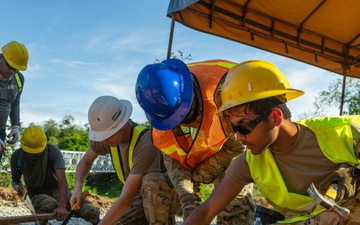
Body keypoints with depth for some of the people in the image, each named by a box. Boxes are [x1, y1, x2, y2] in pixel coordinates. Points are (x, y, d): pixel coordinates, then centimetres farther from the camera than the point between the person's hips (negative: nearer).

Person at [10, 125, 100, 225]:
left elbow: (62, 181, -30)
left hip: (57, 190, -1)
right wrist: (18, 187, -16)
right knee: (50, 206, -39)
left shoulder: (53, 151, -19)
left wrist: (62, 206, -45)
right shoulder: (17, 156, -9)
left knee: (93, 213, -23)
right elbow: (15, 180, 10)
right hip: (37, 194, 1)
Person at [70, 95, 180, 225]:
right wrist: (77, 188, -12)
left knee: (151, 181, -39)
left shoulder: (145, 144, -35)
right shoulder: (107, 133, -12)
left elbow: (127, 197, -35)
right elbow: (86, 161, 7)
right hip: (142, 196, 6)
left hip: (167, 194, -6)